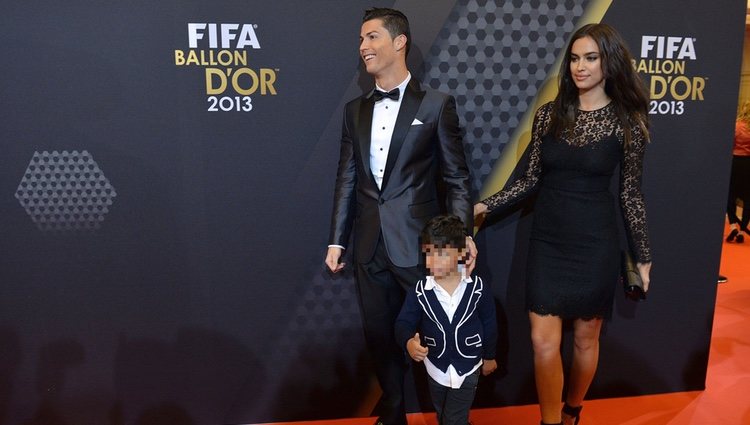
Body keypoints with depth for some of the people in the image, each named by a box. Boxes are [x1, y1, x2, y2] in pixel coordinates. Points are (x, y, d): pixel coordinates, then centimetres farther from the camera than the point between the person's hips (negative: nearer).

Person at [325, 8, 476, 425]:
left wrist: (464, 233, -11)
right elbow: (347, 178, 11)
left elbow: (457, 177, -3)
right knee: (379, 335, 14)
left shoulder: (437, 104, -3)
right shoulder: (355, 109, 11)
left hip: (419, 245, -4)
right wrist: (337, 240, 8)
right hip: (370, 247, 5)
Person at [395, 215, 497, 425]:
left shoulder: (478, 288, -18)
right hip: (436, 366, 3)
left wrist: (489, 356, 7)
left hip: (467, 367, -3)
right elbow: (404, 322, -14)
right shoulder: (419, 291, -16)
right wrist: (408, 342, -37)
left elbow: (489, 324, -4)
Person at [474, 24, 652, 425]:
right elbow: (531, 178, 5)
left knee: (586, 337, 13)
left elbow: (630, 194, 0)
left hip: (594, 243, -1)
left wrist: (642, 255, 4)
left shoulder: (626, 120, -4)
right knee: (544, 342, 0)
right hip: (547, 241, 2)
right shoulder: (548, 114, 1)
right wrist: (486, 204, -6)